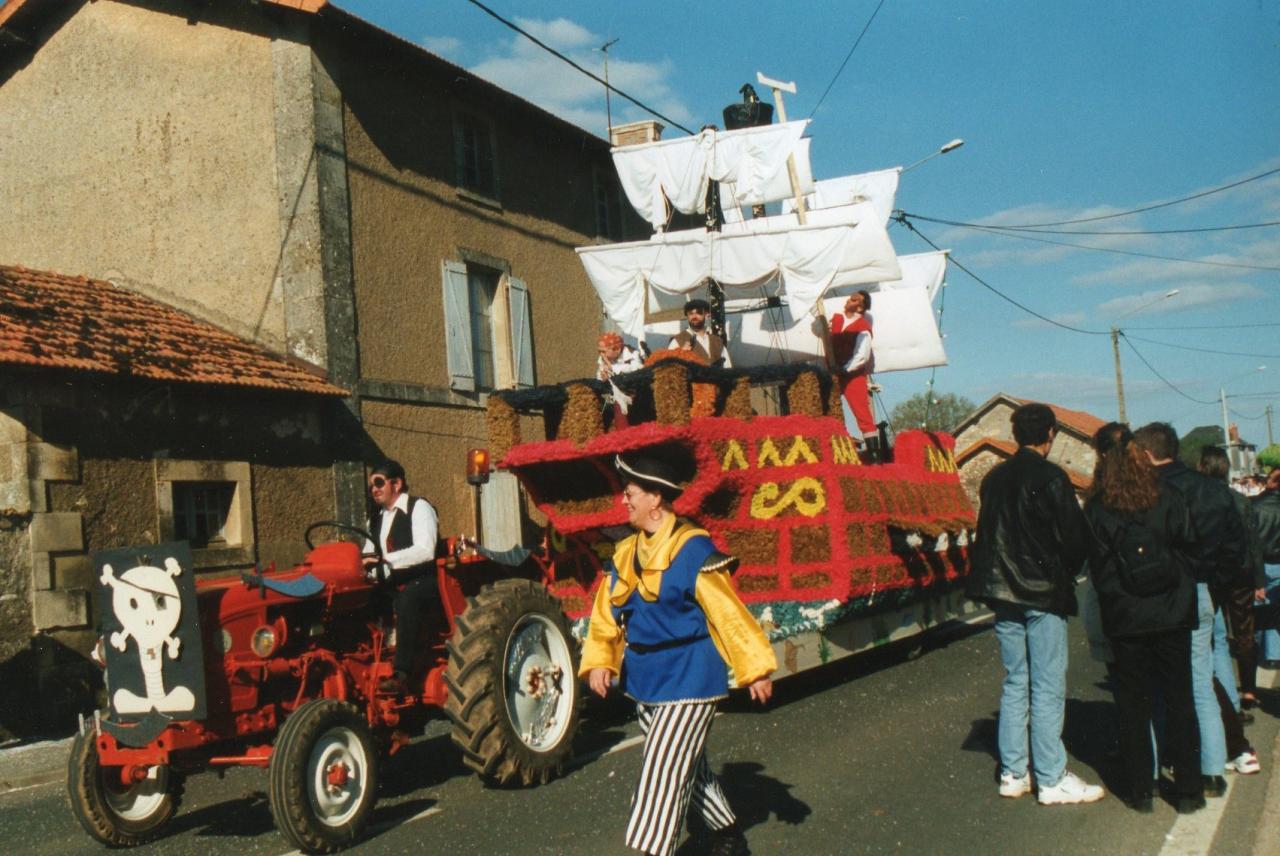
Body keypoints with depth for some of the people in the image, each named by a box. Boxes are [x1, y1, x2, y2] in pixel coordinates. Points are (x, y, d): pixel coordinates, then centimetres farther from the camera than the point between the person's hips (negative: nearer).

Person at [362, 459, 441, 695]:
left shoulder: (419, 508, -3)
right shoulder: (375, 518, 19)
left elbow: (425, 551, -18)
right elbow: (369, 557, 19)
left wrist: (384, 559, -24)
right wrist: (362, 565, -5)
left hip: (424, 584, -7)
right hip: (392, 587, 7)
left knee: (407, 596, -37)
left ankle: (401, 675, -42)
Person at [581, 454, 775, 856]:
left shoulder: (694, 551, -18)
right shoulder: (624, 555, 5)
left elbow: (729, 612, -16)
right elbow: (605, 613, 8)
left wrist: (755, 669, -13)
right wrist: (599, 661, -6)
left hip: (688, 680, -8)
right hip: (645, 683, 8)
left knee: (663, 773, -9)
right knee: (688, 766, 21)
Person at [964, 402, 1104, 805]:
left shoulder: (994, 478, 9)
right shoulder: (1050, 477, -11)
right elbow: (1075, 537, -10)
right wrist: (1066, 575, 7)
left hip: (1004, 593, 6)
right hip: (1043, 594, -6)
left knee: (1014, 683, 12)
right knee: (1048, 688, -1)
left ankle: (1012, 773, 16)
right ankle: (1051, 780, 4)